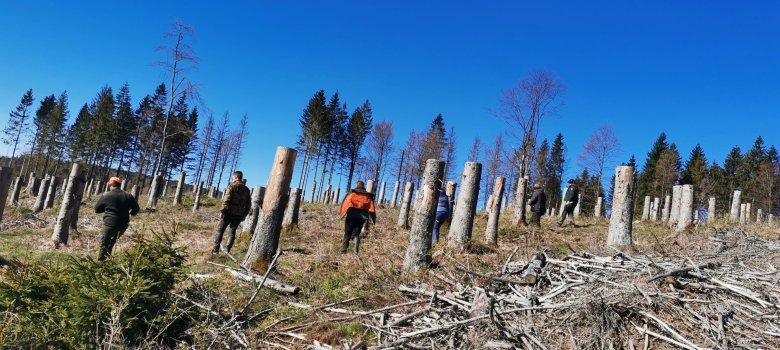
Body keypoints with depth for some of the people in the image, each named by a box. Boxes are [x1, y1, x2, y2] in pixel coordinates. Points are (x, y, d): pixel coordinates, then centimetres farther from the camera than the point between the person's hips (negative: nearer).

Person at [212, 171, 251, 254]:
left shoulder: (231, 186, -6)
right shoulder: (246, 189, 11)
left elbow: (226, 200, -14)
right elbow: (248, 204, 11)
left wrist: (222, 211, -9)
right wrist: (244, 215, 16)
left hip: (229, 212, -4)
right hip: (239, 215, 5)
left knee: (220, 229, 4)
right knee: (232, 231, 12)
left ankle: (216, 249, 1)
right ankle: (228, 248, 8)